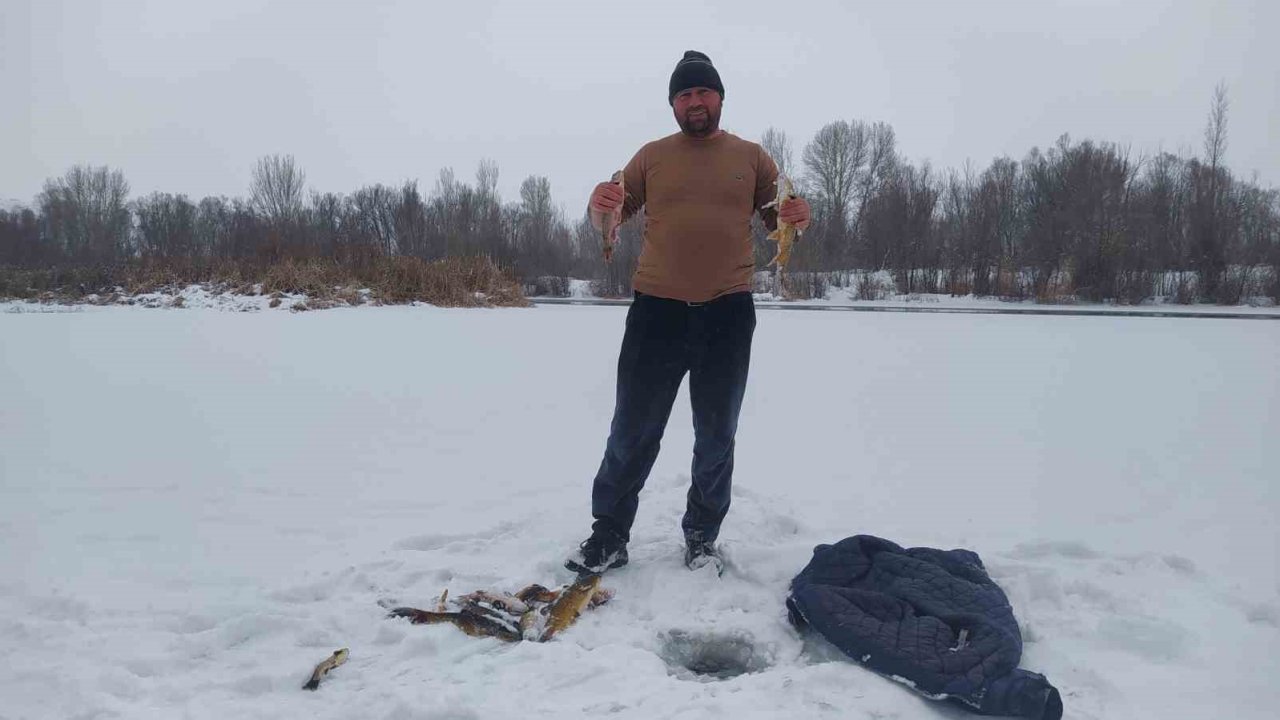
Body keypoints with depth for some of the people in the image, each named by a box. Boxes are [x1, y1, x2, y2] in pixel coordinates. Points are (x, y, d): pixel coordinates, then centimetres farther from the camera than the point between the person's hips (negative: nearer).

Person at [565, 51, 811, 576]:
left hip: (727, 312, 1)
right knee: (632, 432, 4)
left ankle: (702, 538, 25)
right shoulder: (651, 156, 9)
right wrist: (600, 206, -15)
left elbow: (776, 220, 12)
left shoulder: (751, 156, 9)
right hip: (656, 308, 0)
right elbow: (612, 218, 10)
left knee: (716, 436, 10)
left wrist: (795, 217, -12)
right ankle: (608, 536, 16)